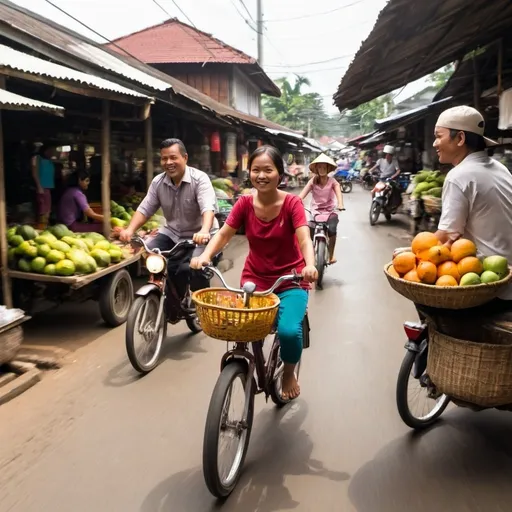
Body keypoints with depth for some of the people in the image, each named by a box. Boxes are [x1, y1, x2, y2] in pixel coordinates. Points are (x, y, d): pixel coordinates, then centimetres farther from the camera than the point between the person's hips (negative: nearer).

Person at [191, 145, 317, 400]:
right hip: (255, 280, 3)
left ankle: (289, 372, 9)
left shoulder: (292, 203, -12)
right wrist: (205, 256, -29)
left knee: (289, 330, -25)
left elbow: (304, 239, -24)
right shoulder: (244, 204, -5)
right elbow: (223, 234, -9)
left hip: (290, 281, -2)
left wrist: (310, 265, -45)